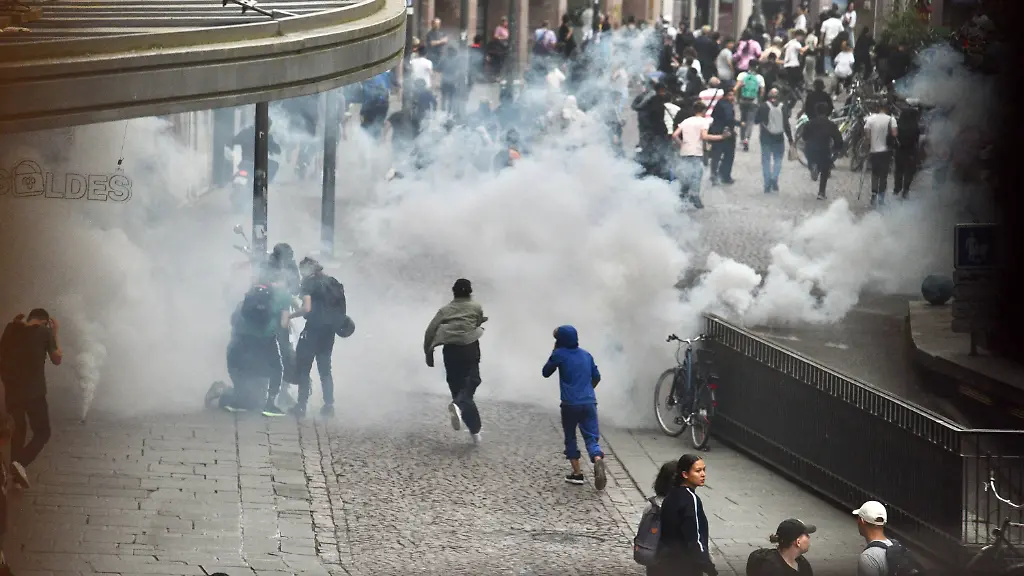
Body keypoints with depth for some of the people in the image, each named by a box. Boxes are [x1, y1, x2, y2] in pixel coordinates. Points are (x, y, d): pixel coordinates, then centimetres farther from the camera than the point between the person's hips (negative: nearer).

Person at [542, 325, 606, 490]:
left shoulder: (559, 354, -3)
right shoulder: (586, 355, 11)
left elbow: (545, 373, 8)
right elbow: (596, 377, 19)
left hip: (570, 404, -3)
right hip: (589, 403, 3)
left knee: (570, 438, 15)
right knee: (591, 437, 2)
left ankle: (577, 473, 14)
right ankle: (598, 461, -27)